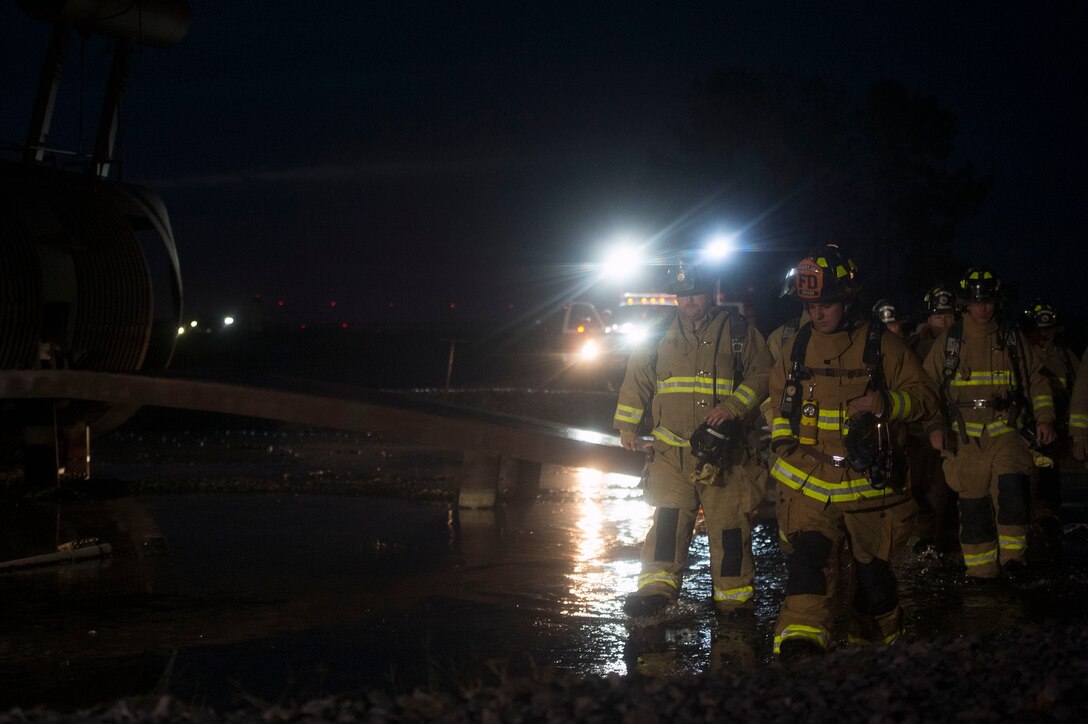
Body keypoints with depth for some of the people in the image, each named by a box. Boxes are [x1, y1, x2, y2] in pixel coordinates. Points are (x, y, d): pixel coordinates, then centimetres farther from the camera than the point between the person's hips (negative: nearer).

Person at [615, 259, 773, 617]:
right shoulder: (661, 335, 12)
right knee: (668, 517, -7)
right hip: (671, 449, 2)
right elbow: (637, 379, 17)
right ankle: (658, 584, -5)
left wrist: (732, 406, -14)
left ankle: (734, 597, 9)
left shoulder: (738, 331, 5)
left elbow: (761, 376, 0)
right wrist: (627, 426, 11)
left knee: (729, 523, 0)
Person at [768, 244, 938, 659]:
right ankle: (800, 638, -32)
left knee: (872, 563, 10)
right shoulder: (797, 346, 10)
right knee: (810, 551, -19)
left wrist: (887, 403, -19)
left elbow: (925, 396, 0)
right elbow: (778, 397, 24)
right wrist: (782, 441, 13)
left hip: (868, 479, -1)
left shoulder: (883, 347, -1)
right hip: (809, 474, 1)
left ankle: (878, 639, 30)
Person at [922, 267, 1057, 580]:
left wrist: (1045, 417, 4)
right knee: (973, 505, 1)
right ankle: (980, 572, 13)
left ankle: (1012, 556, -13)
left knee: (1012, 485, -24)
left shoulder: (1013, 341, 9)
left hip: (1005, 432, 0)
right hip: (965, 437, 0)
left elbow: (1036, 381, 15)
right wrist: (934, 426, -6)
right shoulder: (947, 343, 5)